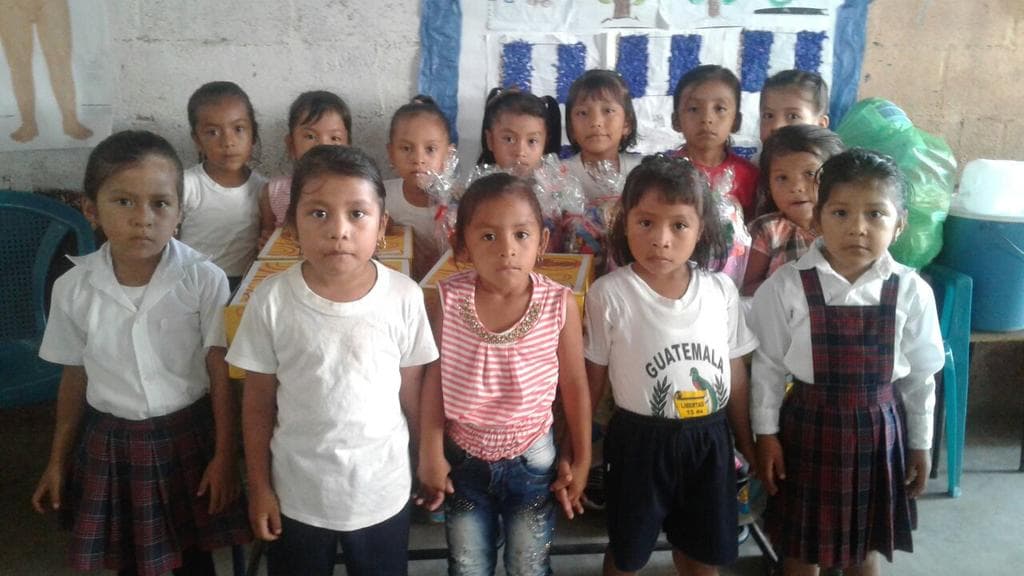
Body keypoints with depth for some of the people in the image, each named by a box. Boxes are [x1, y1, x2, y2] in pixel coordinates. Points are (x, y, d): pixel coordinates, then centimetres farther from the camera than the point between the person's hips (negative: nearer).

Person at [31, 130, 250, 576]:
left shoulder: (204, 280, -19)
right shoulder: (73, 288, -10)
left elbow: (221, 372, -11)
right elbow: (75, 377, 3)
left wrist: (225, 455, -8)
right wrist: (58, 460, 10)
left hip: (187, 436, -2)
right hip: (111, 443, 2)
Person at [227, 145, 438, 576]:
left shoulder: (405, 298, -15)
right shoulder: (271, 300, -15)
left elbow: (412, 393, -2)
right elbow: (258, 402, -4)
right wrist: (259, 487, 1)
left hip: (382, 490, 0)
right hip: (296, 493, 0)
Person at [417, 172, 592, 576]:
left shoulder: (560, 304, -18)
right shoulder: (447, 300, -17)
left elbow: (574, 386, -6)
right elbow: (434, 379, -5)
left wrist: (581, 460, 1)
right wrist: (431, 453, -1)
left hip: (533, 460, -1)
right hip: (464, 459, 1)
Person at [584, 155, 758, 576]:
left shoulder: (721, 289, -5)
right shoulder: (609, 294, -15)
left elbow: (736, 372, 5)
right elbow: (591, 378, -7)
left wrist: (748, 443, 12)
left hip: (709, 440, 3)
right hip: (640, 441, -3)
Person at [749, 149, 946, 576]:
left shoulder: (911, 291, -9)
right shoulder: (786, 286, -15)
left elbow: (919, 376, 2)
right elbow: (768, 367, -5)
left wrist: (920, 444, 8)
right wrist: (766, 434, -2)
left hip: (879, 428, 2)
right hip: (809, 424, -1)